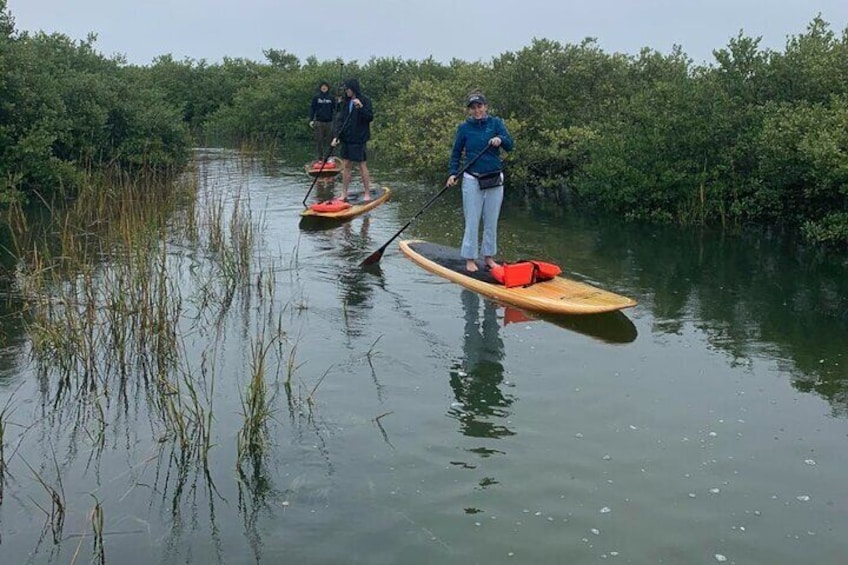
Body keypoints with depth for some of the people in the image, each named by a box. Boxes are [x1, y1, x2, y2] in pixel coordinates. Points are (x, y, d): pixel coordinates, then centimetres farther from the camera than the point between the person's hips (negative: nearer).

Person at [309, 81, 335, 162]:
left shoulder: (331, 97, 7)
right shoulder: (316, 97, 2)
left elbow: (335, 108, 9)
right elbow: (312, 108, 2)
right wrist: (311, 120, -6)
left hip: (329, 122, 1)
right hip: (319, 122, -1)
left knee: (328, 140, 2)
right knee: (319, 140, 0)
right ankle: (320, 158, 6)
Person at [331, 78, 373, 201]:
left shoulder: (365, 100, -7)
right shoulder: (346, 102, 12)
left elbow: (370, 117, -13)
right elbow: (341, 120, 11)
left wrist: (361, 107, -28)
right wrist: (336, 136, 1)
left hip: (359, 138, -6)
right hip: (346, 138, 6)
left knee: (362, 166, -1)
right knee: (346, 166, 9)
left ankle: (367, 194, 7)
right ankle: (344, 193, 15)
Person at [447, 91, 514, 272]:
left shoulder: (495, 122, 1)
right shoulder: (464, 127, 0)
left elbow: (510, 145, -7)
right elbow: (456, 153, 6)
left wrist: (500, 140, -28)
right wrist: (453, 173, -7)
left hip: (495, 180, 2)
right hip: (472, 180, -2)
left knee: (491, 221, 10)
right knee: (472, 222, 0)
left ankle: (488, 256, 22)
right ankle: (470, 259, 8)